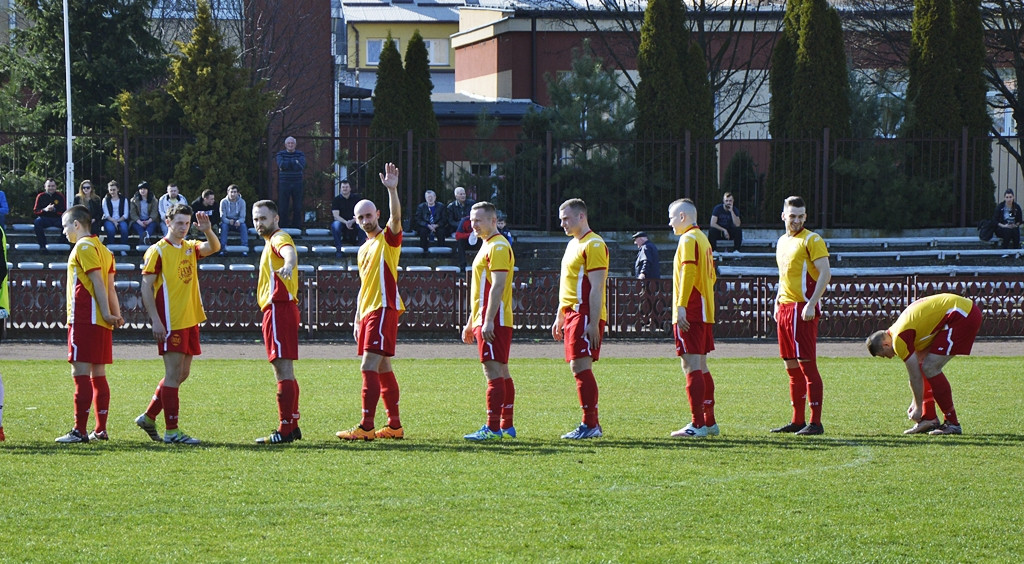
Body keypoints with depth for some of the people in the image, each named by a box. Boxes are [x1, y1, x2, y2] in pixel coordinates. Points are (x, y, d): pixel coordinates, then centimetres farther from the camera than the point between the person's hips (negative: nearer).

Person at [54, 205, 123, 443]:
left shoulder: (83, 247, -9)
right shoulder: (102, 249, 19)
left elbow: (98, 283, -17)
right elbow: (109, 287, 15)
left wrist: (107, 314, -18)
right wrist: (116, 315, 11)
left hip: (85, 320, -9)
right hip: (101, 323, 9)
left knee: (81, 372, -10)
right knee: (98, 375, 11)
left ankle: (79, 431, -13)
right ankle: (101, 430, 12)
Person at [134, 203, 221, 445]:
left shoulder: (190, 248, 13)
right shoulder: (157, 251, -7)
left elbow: (214, 247, -1)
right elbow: (146, 287, -10)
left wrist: (208, 230, -21)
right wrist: (156, 321, -17)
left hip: (190, 320, 8)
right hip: (170, 323, -8)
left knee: (182, 373, 11)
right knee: (174, 374, -7)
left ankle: (149, 417, 22)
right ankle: (171, 431, -4)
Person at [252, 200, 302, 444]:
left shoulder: (279, 238, -10)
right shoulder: (272, 242, 22)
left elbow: (289, 251, -33)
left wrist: (288, 264, -55)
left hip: (279, 309, -11)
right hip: (280, 310, 11)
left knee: (283, 370, -13)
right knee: (285, 371, 16)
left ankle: (285, 429, -16)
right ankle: (292, 426, 22)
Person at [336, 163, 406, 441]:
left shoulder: (388, 238, -2)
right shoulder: (364, 249, 21)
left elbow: (396, 217, -24)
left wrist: (392, 190, -37)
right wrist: (357, 319, 21)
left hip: (384, 309, -9)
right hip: (368, 312, 9)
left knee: (369, 367, -16)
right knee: (383, 369, 11)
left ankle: (366, 427, -21)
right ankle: (394, 425, 15)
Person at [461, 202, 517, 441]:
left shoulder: (498, 247, -12)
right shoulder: (487, 246, 20)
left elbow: (497, 287, -20)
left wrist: (488, 321, -25)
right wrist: (471, 323, 26)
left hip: (493, 322, -11)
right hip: (484, 320, 11)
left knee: (494, 371, -12)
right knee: (501, 372, 11)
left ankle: (493, 428, -16)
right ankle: (507, 426, 14)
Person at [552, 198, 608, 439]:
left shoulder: (593, 245, -11)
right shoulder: (572, 245, 20)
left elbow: (596, 287, -17)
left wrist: (593, 323, -21)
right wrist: (559, 317, 24)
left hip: (585, 315, -10)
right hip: (572, 314, 10)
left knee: (581, 367, -13)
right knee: (579, 368, 7)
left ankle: (590, 424, -12)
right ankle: (592, 424, 9)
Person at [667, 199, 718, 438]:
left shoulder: (688, 240, -10)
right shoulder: (702, 239, 18)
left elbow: (688, 273, -21)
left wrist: (681, 306, -24)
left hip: (690, 314, -10)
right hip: (704, 312, 10)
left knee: (691, 366, -11)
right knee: (701, 367, 14)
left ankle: (697, 425, -14)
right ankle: (709, 422, 17)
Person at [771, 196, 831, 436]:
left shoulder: (811, 240, -7)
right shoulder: (782, 241, 17)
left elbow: (825, 273, -14)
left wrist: (811, 305, -20)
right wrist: (778, 303, 15)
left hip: (803, 309, -8)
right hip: (785, 308, 8)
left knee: (807, 366, -9)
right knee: (792, 368, 9)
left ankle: (815, 422, -8)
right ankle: (797, 421, 14)